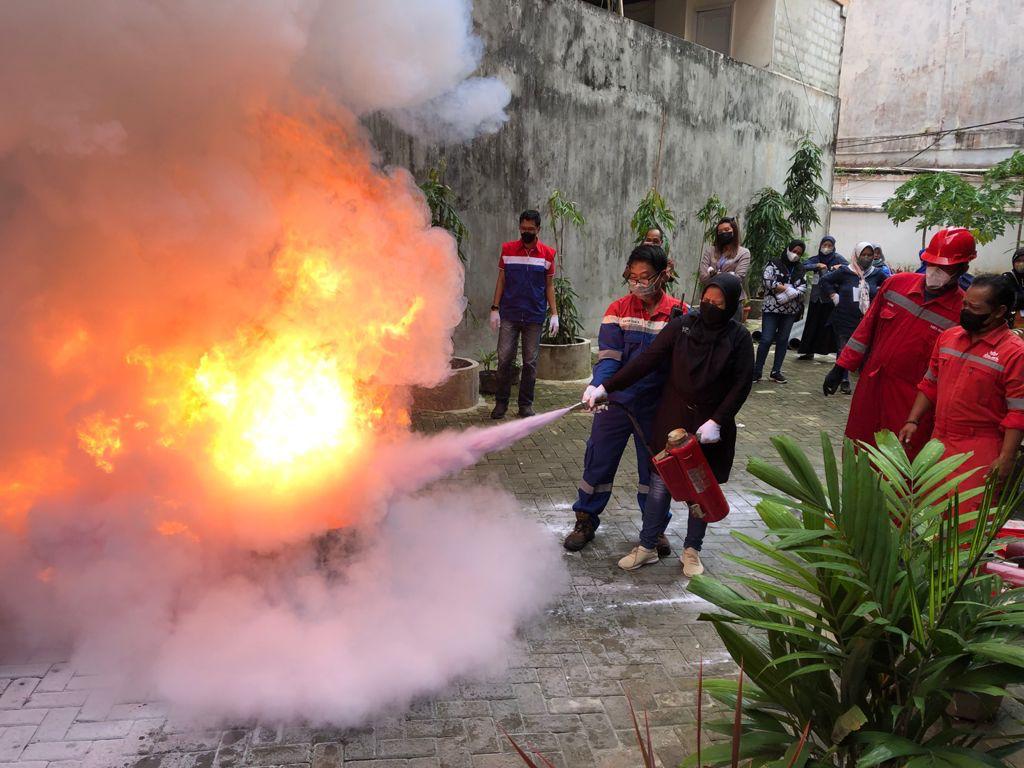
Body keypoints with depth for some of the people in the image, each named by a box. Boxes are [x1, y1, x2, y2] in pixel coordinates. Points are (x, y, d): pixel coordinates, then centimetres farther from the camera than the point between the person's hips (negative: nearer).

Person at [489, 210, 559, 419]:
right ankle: (501, 402, 10)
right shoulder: (507, 249, 4)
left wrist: (554, 314, 1)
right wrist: (495, 309, 0)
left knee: (530, 362, 4)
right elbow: (501, 280, 7)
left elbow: (549, 286, 7)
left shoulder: (547, 254, 3)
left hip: (535, 317, 0)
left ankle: (526, 404, 15)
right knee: (504, 359, -3)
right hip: (509, 315, 0)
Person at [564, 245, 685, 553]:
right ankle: (586, 521, 28)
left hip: (656, 406, 0)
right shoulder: (618, 309, -6)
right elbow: (608, 357, -13)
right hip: (616, 401, 0)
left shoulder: (680, 313, -5)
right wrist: (596, 387, -27)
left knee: (654, 467, 15)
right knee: (598, 462, 9)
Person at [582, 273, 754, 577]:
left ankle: (692, 549, 29)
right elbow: (648, 359, -9)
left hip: (711, 424, -1)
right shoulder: (682, 325, -5)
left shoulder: (738, 337, -6)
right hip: (672, 418, 1)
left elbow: (741, 384, -7)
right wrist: (607, 387, -16)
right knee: (660, 481, 6)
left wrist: (717, 421, -17)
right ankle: (647, 546, 19)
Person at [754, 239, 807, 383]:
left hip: (790, 310, 4)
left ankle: (776, 371, 15)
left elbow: (802, 288, 0)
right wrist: (789, 289, -13)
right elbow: (768, 282, -14)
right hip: (771, 308, -4)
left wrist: (788, 294, -18)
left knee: (783, 340, 7)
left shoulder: (801, 270, 11)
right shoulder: (774, 264, 0)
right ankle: (757, 370, 0)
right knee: (766, 340, -8)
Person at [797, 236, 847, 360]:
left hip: (831, 297, -4)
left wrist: (840, 266, -29)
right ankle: (809, 351, 17)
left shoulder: (837, 258, -1)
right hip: (817, 296, 4)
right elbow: (804, 266, -6)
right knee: (813, 324, 8)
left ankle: (840, 353, 3)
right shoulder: (817, 259, 9)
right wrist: (817, 265, -20)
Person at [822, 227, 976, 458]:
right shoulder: (897, 283, 1)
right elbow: (867, 328, 9)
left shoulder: (963, 312, -11)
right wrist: (841, 368, 9)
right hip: (869, 388, 4)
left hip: (911, 403, -4)